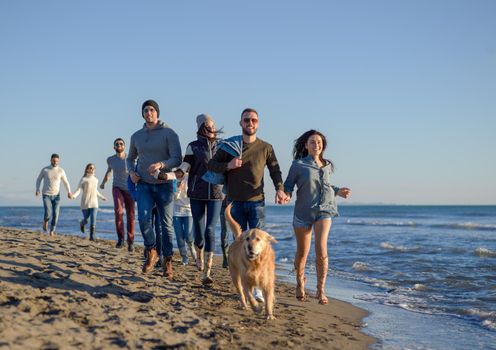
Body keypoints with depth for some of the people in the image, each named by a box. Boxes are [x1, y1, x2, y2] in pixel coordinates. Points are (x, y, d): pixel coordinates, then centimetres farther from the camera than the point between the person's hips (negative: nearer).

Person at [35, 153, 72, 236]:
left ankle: (52, 231, 14)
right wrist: (37, 190, -10)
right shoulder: (45, 169, -4)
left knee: (55, 215, -6)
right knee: (48, 213, -19)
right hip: (46, 195, -1)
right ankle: (45, 221, 17)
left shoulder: (61, 171, -2)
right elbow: (39, 180, 8)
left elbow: (66, 183, 5)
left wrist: (69, 192, -12)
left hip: (56, 196, 1)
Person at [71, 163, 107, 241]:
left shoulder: (96, 180, 11)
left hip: (94, 203, 3)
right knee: (86, 220, 7)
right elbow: (79, 189, -10)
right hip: (85, 203, -3)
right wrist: (74, 195, -29)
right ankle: (82, 224, 43)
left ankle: (92, 236, -10)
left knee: (93, 220, -10)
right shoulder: (83, 179, -3)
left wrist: (102, 197, 37)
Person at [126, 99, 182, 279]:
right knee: (143, 218, -18)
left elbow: (177, 159, -14)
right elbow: (130, 158, 23)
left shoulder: (169, 133, -5)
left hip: (163, 184, -3)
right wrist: (131, 172, 2)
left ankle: (167, 262, 13)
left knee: (166, 224, 1)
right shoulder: (137, 136, 9)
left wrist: (161, 164, -32)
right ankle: (151, 253, 4)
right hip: (144, 184, 3)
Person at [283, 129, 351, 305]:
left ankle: (321, 290, -7)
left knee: (321, 250, -17)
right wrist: (286, 195, -20)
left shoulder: (328, 166, 9)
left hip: (324, 210, 2)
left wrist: (337, 192, 11)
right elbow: (288, 185, 0)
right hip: (303, 212, -2)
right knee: (302, 252, 10)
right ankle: (300, 282, 38)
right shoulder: (298, 164, -4)